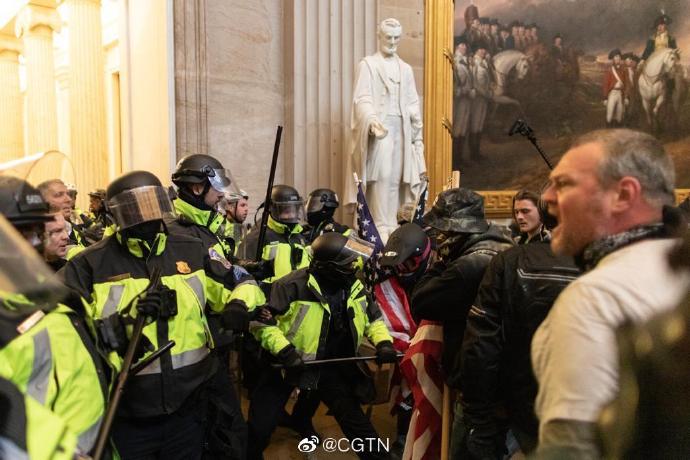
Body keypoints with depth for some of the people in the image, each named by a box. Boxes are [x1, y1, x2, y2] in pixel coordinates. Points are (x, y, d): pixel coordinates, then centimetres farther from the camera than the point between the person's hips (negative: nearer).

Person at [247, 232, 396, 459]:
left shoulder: (355, 287, -5)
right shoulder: (294, 285, -26)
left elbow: (373, 318, 10)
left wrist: (383, 343, -7)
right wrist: (283, 349, -28)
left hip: (333, 365, 4)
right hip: (287, 363, -4)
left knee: (356, 420, 9)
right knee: (261, 425, 5)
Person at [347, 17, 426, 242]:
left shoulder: (406, 69, 20)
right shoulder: (367, 65, 4)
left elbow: (413, 104, 18)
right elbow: (362, 99, -9)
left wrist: (418, 136, 10)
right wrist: (372, 121, -29)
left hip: (402, 131, 5)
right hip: (379, 128, -5)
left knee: (398, 178, 2)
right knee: (383, 175, -16)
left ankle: (396, 226, 7)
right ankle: (382, 228, -14)